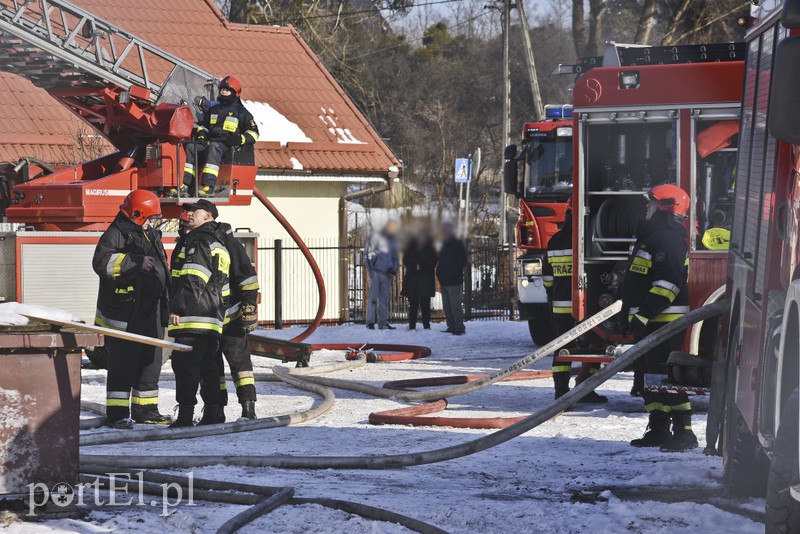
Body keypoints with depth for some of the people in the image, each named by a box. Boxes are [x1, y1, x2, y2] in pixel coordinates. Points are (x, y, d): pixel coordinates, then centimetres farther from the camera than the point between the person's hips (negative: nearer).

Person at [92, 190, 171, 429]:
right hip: (123, 315, -8)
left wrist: (165, 307, 29)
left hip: (150, 314, 8)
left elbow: (162, 272, 29)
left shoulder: (151, 236, 18)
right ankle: (117, 413, -5)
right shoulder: (115, 235, -9)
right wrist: (135, 262, -33)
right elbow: (102, 262, -26)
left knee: (150, 363, 12)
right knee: (123, 364, -7)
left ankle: (145, 409, 21)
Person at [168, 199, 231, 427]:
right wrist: (221, 313, 27)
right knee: (209, 368, 12)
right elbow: (222, 288, 25)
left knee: (185, 366, -11)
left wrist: (178, 309, -21)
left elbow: (193, 280, -19)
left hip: (192, 317, -10)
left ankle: (185, 415, -15)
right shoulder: (218, 246, 23)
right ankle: (212, 415, 12)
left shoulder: (198, 241, -9)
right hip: (213, 319, 10)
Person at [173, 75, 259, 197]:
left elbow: (253, 132, 8)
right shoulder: (213, 109, 26)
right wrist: (201, 133, 9)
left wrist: (241, 139, -11)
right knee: (191, 147, -25)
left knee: (213, 147, -40)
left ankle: (208, 186, -53)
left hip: (227, 145, -5)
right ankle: (184, 185, -35)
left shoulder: (241, 112, 11)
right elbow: (203, 124, 34)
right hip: (210, 140, 5)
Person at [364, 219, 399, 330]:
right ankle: (370, 321, -8)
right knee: (373, 296, -8)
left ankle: (383, 322, 11)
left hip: (386, 274, 6)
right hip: (375, 272, -6)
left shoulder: (393, 241, 16)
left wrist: (394, 269, 5)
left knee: (385, 298, 7)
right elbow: (367, 252, -5)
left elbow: (395, 258, 25)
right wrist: (370, 269, -12)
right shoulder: (376, 237, -3)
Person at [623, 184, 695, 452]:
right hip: (649, 322, 11)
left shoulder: (669, 240, -14)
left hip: (665, 321, -11)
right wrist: (632, 315, 28)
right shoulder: (652, 236, 20)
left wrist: (643, 314, -26)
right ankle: (658, 431, 18)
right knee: (651, 375, 13)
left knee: (666, 375, -14)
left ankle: (684, 432, -15)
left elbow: (668, 283, -24)